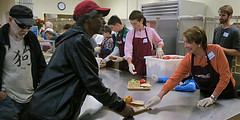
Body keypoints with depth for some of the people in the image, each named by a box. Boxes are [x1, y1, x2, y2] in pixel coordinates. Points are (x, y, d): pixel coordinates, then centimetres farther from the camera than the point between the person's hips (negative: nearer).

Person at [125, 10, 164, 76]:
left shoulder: (151, 31, 0)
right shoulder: (130, 34, -1)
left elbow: (160, 41, 17)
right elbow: (128, 51, -10)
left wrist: (159, 48, -4)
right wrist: (130, 63, -26)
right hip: (136, 64, 0)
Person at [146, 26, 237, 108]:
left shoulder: (215, 50, -23)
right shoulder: (188, 59, -14)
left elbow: (224, 76, -21)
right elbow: (175, 78, -19)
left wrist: (212, 98, -25)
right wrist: (159, 96, -31)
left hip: (226, 95, -2)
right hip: (205, 96, 3)